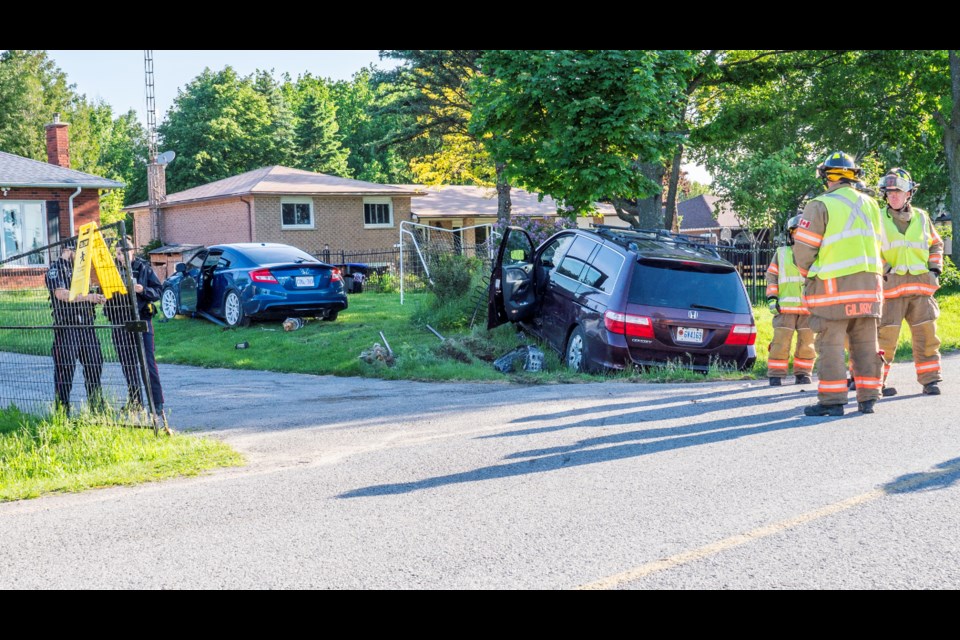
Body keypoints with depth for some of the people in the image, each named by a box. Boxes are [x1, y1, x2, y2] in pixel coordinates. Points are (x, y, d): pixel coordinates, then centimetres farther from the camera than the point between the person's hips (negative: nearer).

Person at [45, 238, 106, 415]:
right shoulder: (56, 270, -4)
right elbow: (61, 294, -19)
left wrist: (97, 298, 10)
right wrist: (87, 297, -26)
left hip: (86, 327, 7)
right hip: (66, 327, -7)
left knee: (94, 364, 9)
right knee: (65, 368, -5)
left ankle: (96, 404, 18)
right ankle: (62, 408, 1)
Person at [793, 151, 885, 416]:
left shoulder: (820, 206, -8)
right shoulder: (870, 204, 12)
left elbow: (803, 248, -8)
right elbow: (878, 244, 18)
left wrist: (807, 272, 10)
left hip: (834, 285, -6)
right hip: (868, 283, 6)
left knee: (830, 344, -2)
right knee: (865, 344, 9)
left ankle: (832, 400, -3)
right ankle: (867, 398, 11)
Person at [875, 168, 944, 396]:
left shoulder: (921, 217, 13)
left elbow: (936, 244, 23)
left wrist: (935, 268, 10)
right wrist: (883, 270, -7)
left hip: (921, 284, 3)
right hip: (891, 284, -3)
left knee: (926, 334, 1)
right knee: (885, 336, -6)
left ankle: (930, 380, 9)